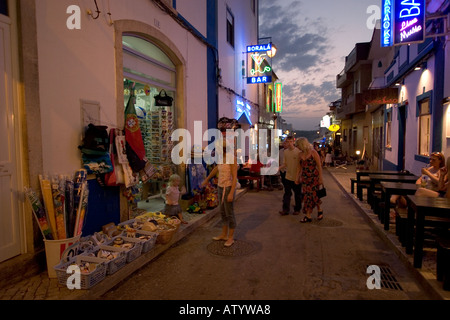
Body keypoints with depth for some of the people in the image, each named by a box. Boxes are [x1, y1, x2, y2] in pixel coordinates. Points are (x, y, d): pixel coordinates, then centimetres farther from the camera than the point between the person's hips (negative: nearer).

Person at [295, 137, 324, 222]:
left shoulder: (313, 153, -8)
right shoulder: (301, 154, 7)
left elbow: (319, 166, -8)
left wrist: (321, 178, -10)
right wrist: (297, 178, 12)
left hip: (314, 177, -5)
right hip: (304, 177, 5)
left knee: (313, 194, -3)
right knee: (306, 195, 2)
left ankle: (319, 211, 23)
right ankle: (308, 216, 6)